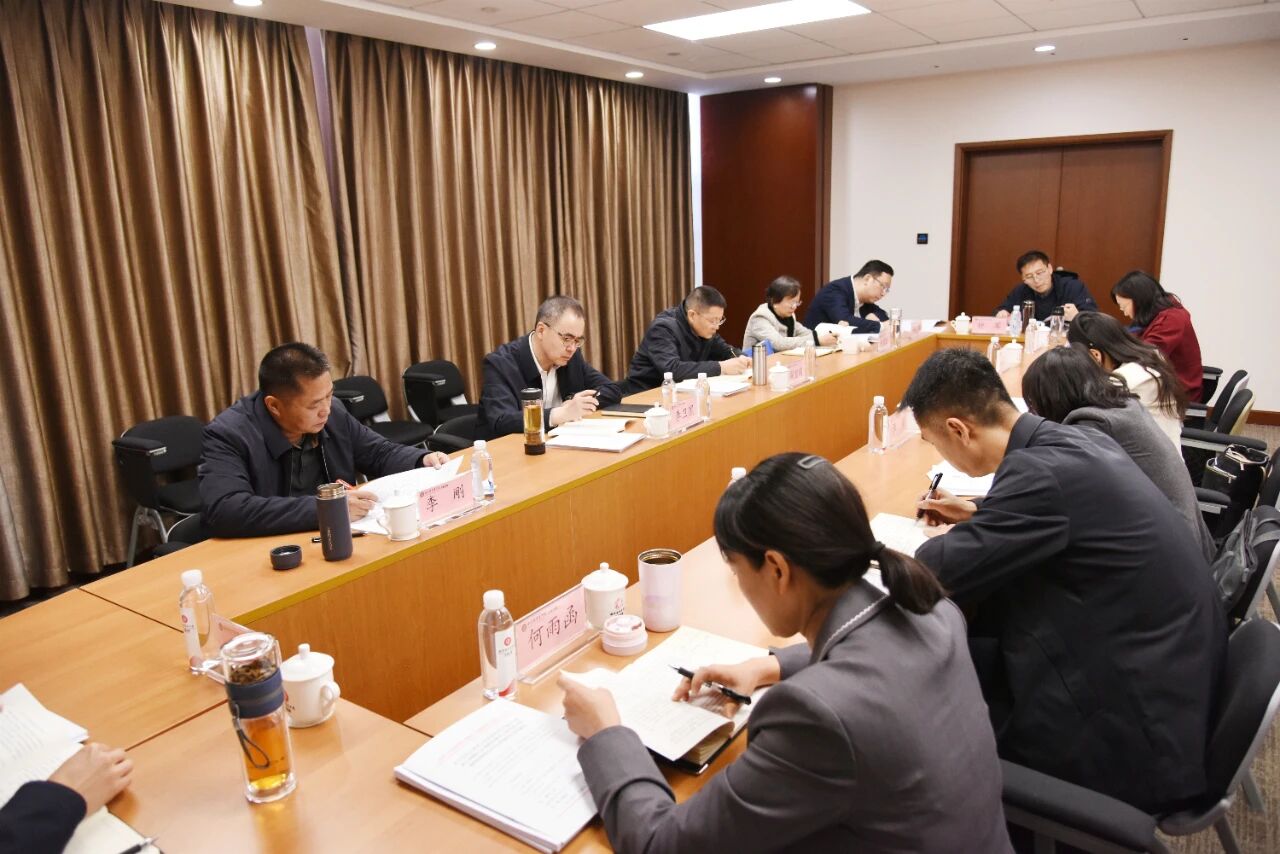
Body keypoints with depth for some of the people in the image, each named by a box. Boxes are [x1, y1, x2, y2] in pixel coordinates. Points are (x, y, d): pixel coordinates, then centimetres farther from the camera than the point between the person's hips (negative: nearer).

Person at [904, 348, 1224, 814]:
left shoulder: (1041, 470, -26)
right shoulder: (1078, 441, 1)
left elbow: (936, 577, -21)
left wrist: (946, 541, 0)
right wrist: (979, 516, 16)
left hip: (1137, 730, -8)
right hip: (1163, 673, 8)